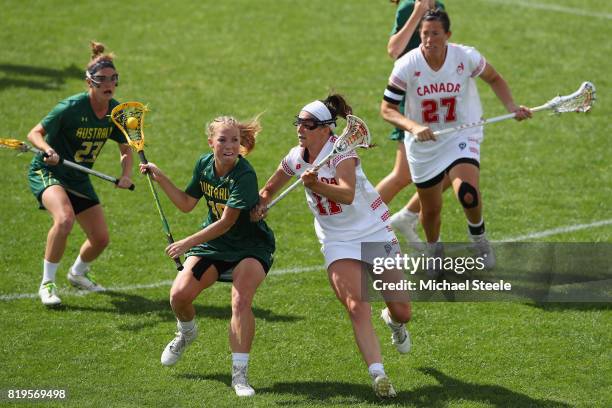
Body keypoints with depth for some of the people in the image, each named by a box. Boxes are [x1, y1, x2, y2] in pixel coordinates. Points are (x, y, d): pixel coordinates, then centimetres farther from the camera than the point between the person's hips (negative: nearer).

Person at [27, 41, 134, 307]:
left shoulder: (116, 112, -5)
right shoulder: (72, 108, -23)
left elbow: (125, 149, 8)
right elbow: (35, 133, -19)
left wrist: (125, 175, -10)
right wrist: (48, 149, -40)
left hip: (79, 178, 7)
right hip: (46, 172, -7)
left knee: (101, 238, 6)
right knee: (65, 219, -35)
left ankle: (78, 273, 41)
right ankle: (47, 284, -21)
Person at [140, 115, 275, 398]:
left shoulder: (244, 176, -26)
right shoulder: (204, 165, -4)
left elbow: (226, 223, -27)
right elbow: (187, 204, 10)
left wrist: (187, 243, -27)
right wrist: (160, 178, 2)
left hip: (250, 246, -6)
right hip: (212, 243, 6)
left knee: (241, 301, -26)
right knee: (179, 295, -8)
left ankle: (239, 374, -19)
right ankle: (186, 333, 29)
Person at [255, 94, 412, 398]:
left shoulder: (341, 152, -19)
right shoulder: (295, 158, -1)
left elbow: (347, 194, -37)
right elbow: (270, 188, 18)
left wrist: (316, 185, -52)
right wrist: (260, 205, -2)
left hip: (375, 231, -3)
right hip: (337, 242, 3)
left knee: (402, 312, 2)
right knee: (357, 307, -20)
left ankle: (393, 320, 41)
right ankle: (378, 375, -23)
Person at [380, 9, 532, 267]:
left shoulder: (466, 57, -13)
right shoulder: (407, 66, -16)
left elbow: (493, 79, 8)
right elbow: (386, 109, -11)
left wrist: (512, 107, -5)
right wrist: (413, 126, -28)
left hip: (461, 137, -1)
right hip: (423, 145, 1)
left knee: (467, 192, -27)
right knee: (431, 209, 9)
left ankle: (478, 235, 6)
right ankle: (433, 250, 43)